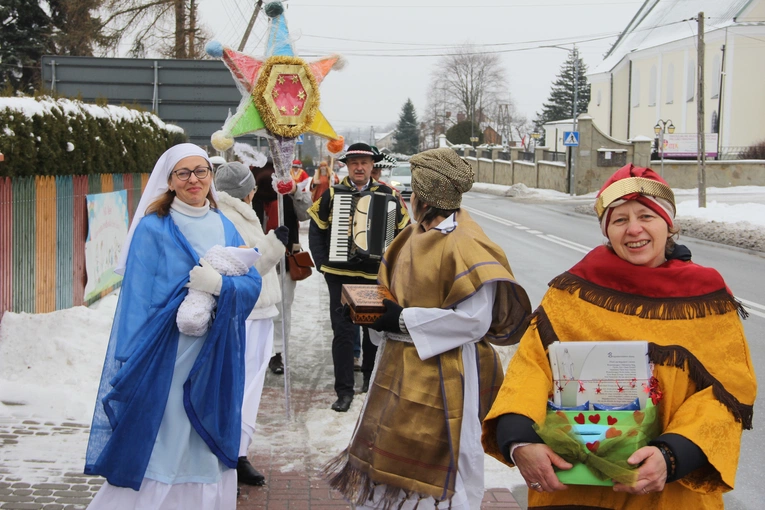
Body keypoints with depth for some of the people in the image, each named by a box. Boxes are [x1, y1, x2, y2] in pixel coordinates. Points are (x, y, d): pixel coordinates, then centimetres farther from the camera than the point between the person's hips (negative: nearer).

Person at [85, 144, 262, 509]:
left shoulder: (225, 228, 9)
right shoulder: (153, 229, -5)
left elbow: (252, 283, 1)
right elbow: (137, 300, -9)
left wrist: (220, 285, -20)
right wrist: (134, 361, -15)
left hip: (216, 358, 5)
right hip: (165, 355, -4)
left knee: (207, 445, 11)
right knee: (162, 439, -1)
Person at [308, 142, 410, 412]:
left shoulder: (388, 195, 2)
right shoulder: (332, 194, 2)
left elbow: (404, 230, 5)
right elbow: (315, 230, 5)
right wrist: (323, 263, -4)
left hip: (376, 276, 1)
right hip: (340, 276, -1)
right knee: (343, 332, -1)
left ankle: (372, 381, 28)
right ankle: (344, 390, 8)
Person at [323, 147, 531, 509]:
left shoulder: (464, 245, -20)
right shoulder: (418, 236, 8)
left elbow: (475, 320, -25)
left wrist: (404, 320, -22)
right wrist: (383, 311, -2)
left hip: (442, 378, -9)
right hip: (403, 368, 9)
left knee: (434, 474, 1)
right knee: (395, 459, 17)